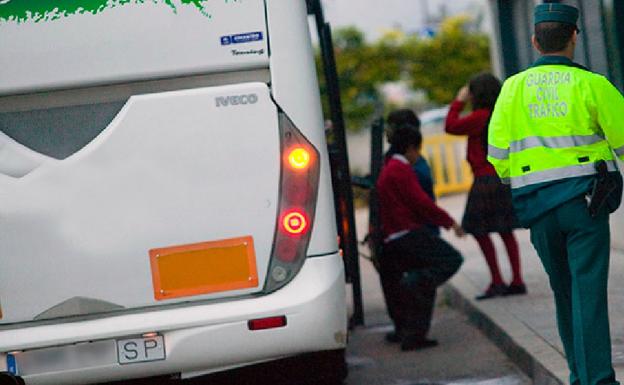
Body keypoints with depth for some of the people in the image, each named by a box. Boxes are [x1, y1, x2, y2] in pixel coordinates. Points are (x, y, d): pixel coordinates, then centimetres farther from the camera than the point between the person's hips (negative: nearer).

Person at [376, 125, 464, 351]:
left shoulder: (388, 170, 24)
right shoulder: (401, 169, -8)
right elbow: (421, 202, -15)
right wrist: (449, 222, -8)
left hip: (394, 240, 10)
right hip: (408, 234, -10)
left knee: (424, 289, 12)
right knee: (452, 260, -15)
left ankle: (412, 336, 10)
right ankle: (415, 282, -25)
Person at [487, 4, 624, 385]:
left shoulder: (514, 87, 5)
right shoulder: (590, 84, -4)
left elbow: (497, 153, 3)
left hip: (537, 206, 3)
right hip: (584, 197, -3)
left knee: (564, 290, 16)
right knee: (588, 289, -7)